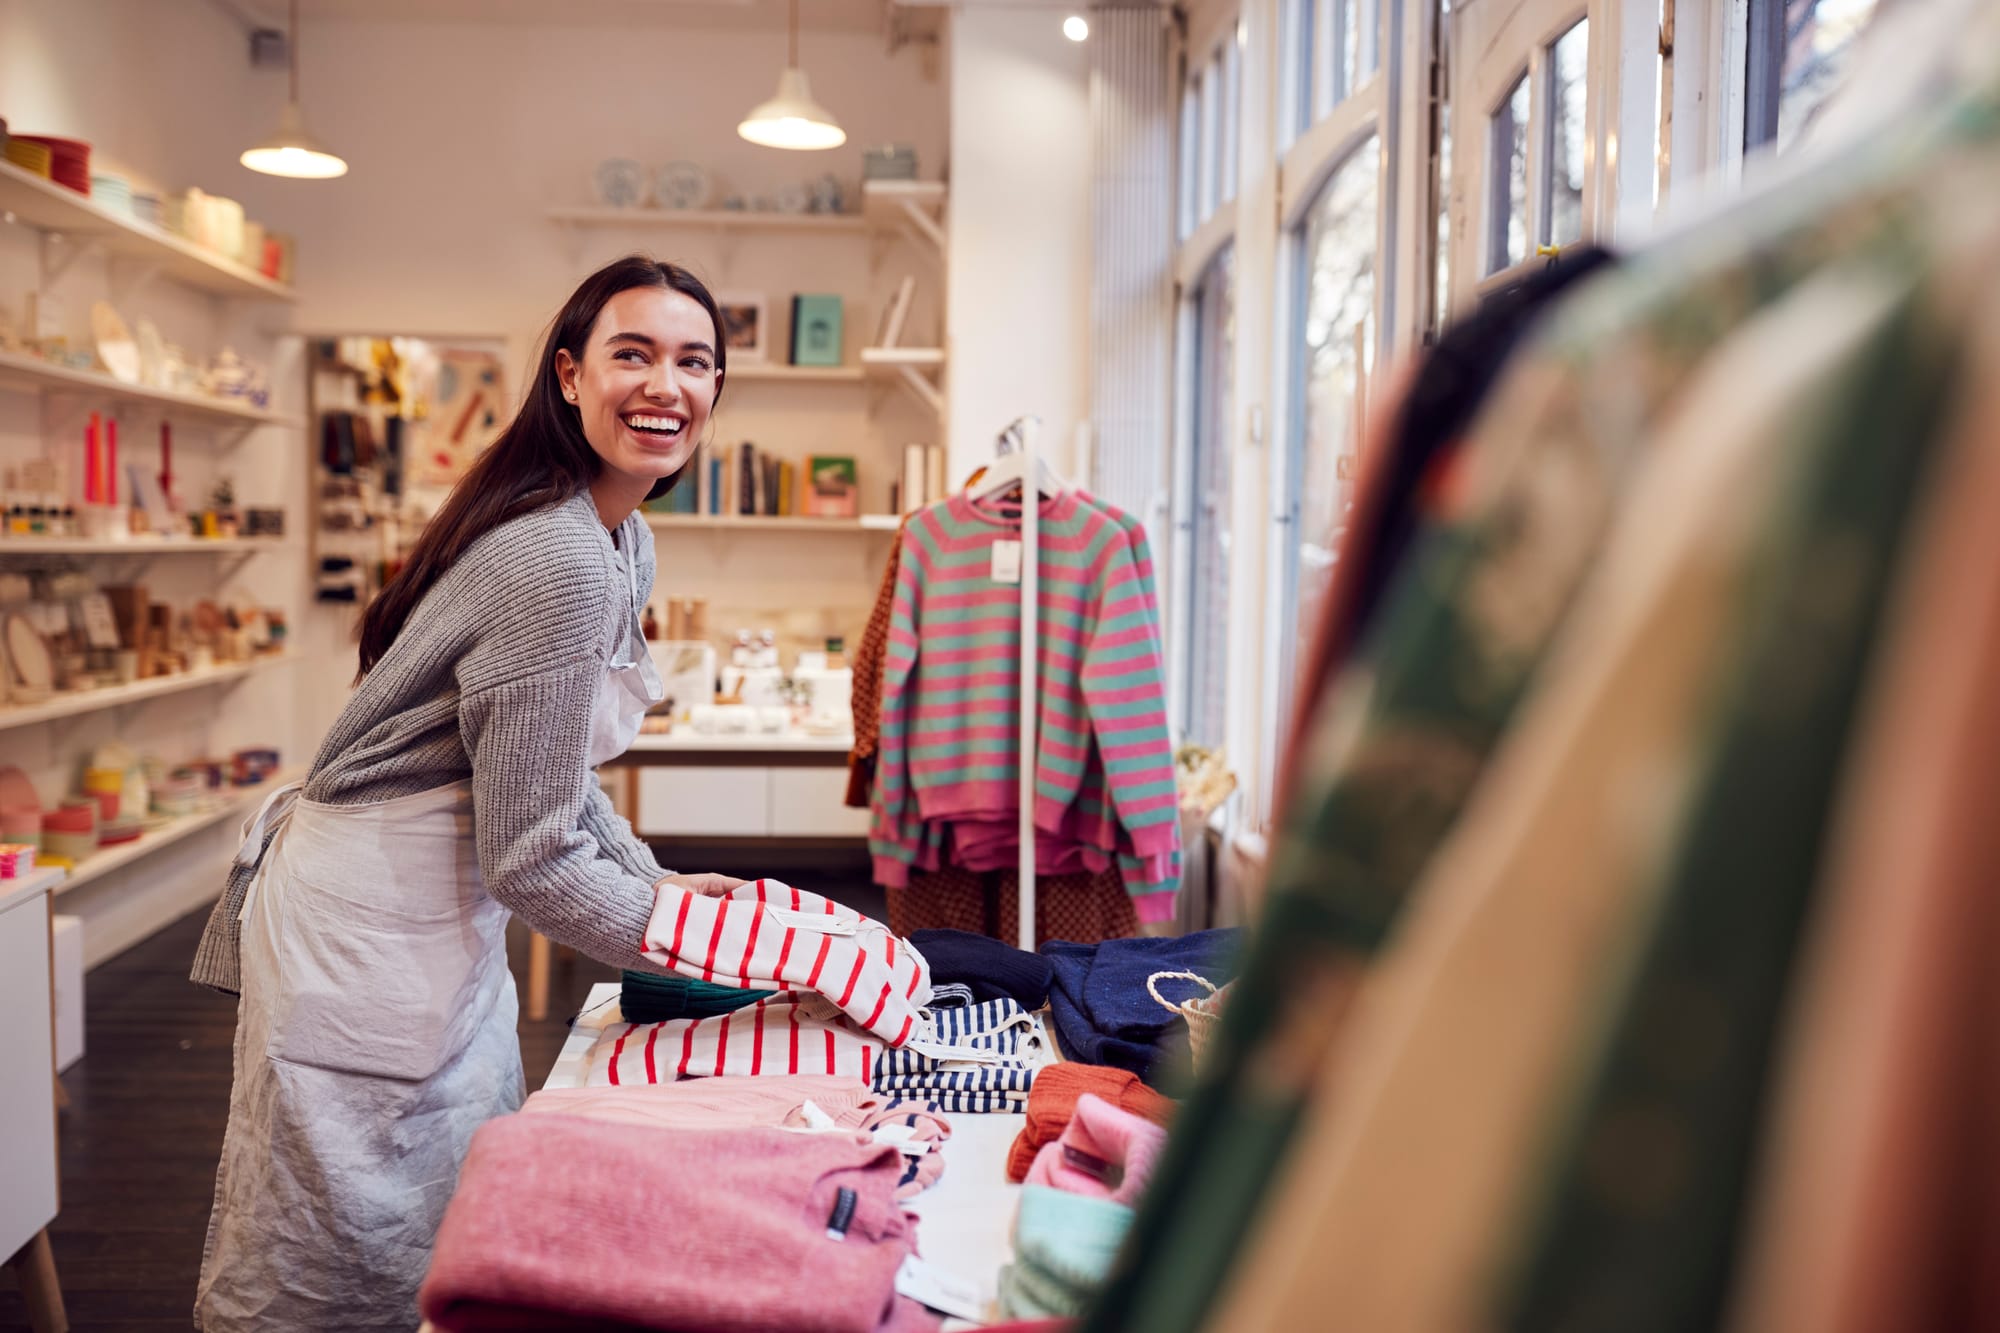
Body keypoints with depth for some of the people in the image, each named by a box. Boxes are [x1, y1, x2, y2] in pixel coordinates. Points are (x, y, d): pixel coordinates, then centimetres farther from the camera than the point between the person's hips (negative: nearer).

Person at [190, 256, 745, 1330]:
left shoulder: (624, 541, 7)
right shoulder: (559, 564, -25)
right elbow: (531, 859, -23)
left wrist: (655, 880, 7)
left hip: (444, 913, 10)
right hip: (371, 928, -10)